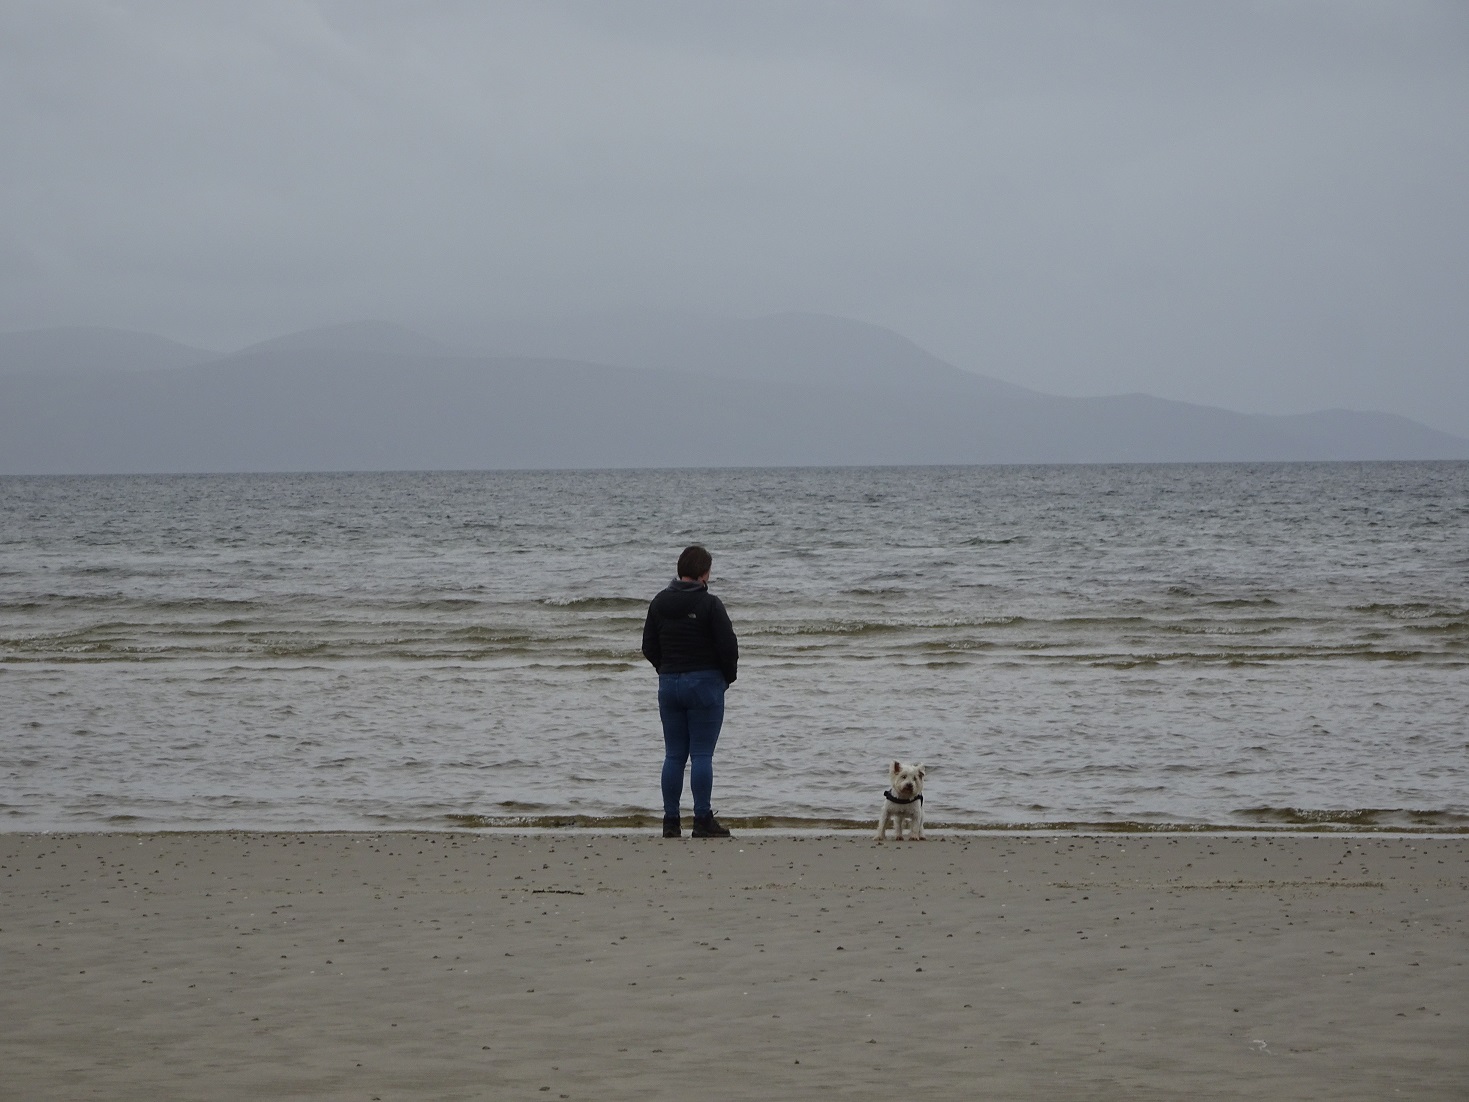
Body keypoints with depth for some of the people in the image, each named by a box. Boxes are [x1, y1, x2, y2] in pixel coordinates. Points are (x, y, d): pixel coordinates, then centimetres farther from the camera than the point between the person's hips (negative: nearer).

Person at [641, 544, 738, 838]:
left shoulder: (659, 602, 5)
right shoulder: (710, 604, -12)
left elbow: (649, 647, 8)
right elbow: (728, 646, -11)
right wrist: (728, 677, 6)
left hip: (669, 684, 5)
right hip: (704, 683, -5)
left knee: (674, 755, 8)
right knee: (702, 754, -3)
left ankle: (670, 820, 7)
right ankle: (703, 820, -4)